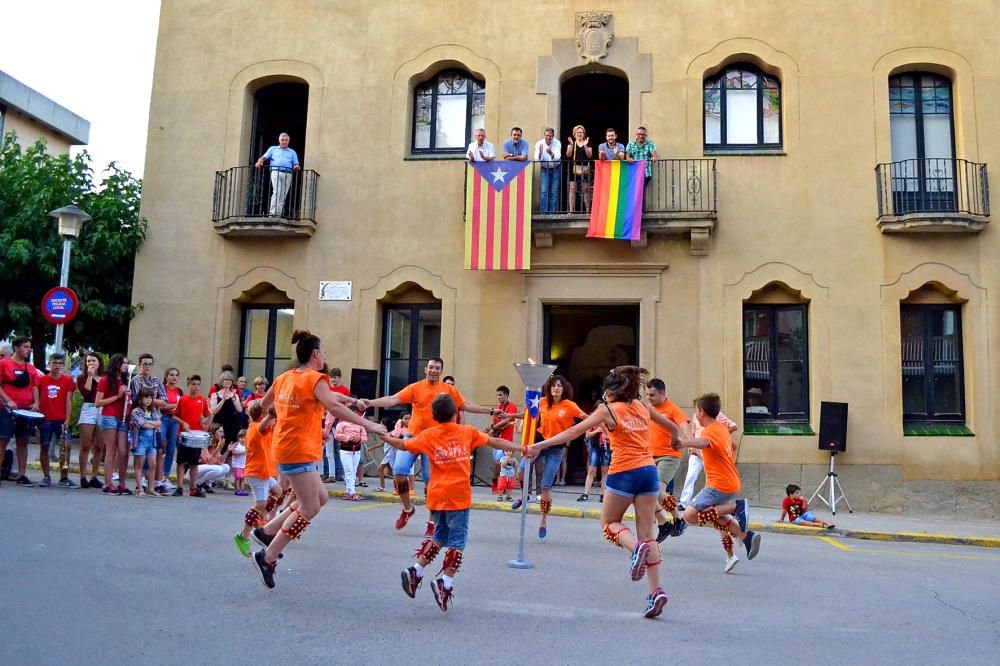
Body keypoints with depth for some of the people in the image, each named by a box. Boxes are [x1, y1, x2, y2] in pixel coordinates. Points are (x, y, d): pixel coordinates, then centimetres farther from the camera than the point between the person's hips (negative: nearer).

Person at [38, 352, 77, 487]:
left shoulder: (68, 380, 3)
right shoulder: (41, 380, 6)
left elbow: (68, 401, 0)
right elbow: (37, 399, 10)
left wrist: (67, 420, -7)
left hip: (61, 420, -1)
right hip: (45, 419, 1)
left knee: (66, 446, -6)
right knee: (44, 447, 4)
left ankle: (64, 478, -1)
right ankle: (46, 477, 14)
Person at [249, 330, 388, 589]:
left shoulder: (284, 378, 11)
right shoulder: (316, 379, -12)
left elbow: (264, 404, 25)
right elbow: (334, 407, -25)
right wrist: (368, 424, -27)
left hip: (285, 447, 9)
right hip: (300, 451, -9)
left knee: (320, 497, 15)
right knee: (309, 508, -2)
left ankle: (266, 531, 17)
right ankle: (268, 558, 1)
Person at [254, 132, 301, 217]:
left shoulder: (292, 152, 25)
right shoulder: (273, 149, 23)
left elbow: (296, 165, 15)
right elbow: (264, 157, 12)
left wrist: (297, 167, -10)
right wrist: (259, 162, -10)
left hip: (287, 174, 2)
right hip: (276, 172, -2)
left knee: (283, 195, -5)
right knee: (276, 192, -20)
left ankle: (278, 214, -5)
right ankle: (272, 213, -24)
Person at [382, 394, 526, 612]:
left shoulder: (428, 435, 4)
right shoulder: (468, 432, 3)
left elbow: (403, 445, 8)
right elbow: (496, 442, 5)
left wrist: (383, 437, 24)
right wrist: (524, 449, 12)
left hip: (436, 497, 3)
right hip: (459, 496, -3)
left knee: (440, 535, 21)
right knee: (457, 541, 4)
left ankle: (415, 571, 15)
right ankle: (445, 582, -4)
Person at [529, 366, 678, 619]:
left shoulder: (608, 410, -2)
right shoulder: (641, 407, 12)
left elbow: (574, 432, -6)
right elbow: (672, 427, 26)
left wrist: (541, 445, -4)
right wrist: (675, 439, 48)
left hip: (624, 473, -5)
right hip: (649, 471, 5)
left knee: (609, 522, 15)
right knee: (647, 534, 7)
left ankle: (636, 547, -14)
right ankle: (655, 591, -1)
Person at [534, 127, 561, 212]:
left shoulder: (557, 143, -13)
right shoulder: (539, 144, -11)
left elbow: (557, 157, -26)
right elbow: (537, 159, -19)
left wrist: (551, 153, -47)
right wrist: (540, 153, -40)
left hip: (556, 168, 0)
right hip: (544, 169, 0)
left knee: (554, 192, 0)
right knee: (544, 191, -8)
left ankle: (552, 211, 7)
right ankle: (543, 212, -6)